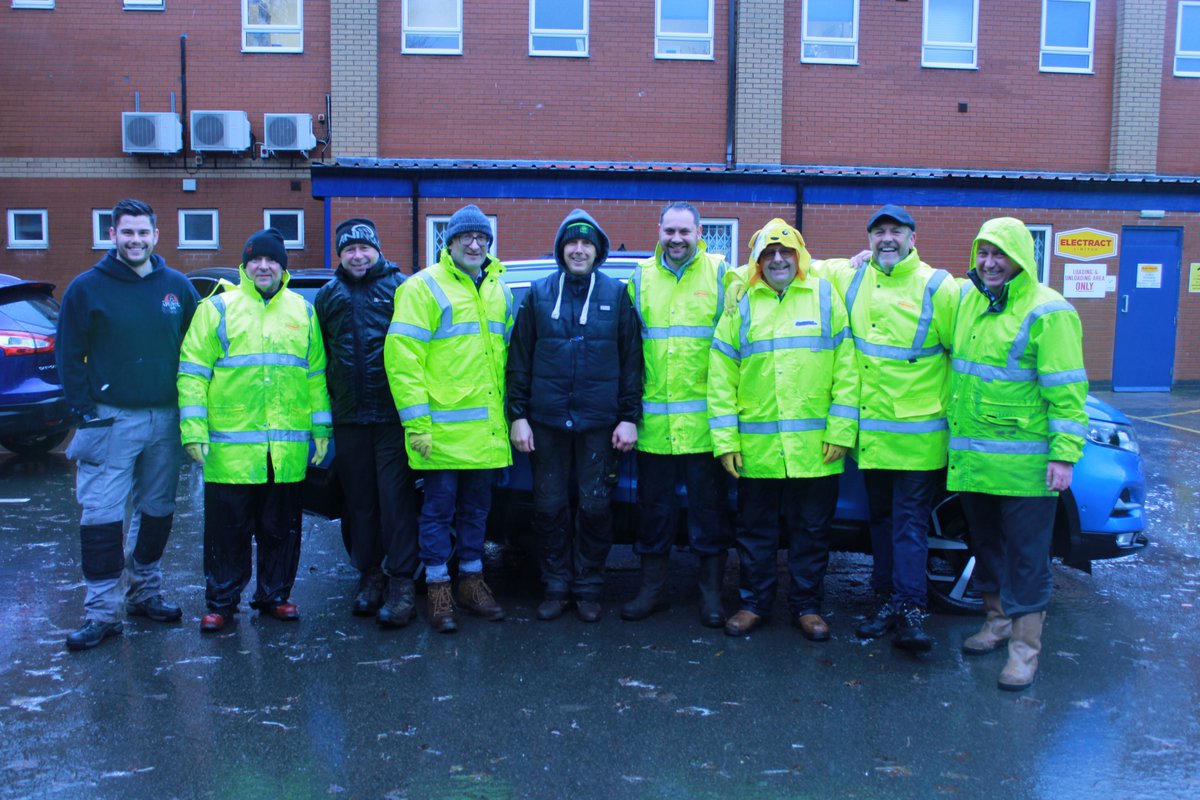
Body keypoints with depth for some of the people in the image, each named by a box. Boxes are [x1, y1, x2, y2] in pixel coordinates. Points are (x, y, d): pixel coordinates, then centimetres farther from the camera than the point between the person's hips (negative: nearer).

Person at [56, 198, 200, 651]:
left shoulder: (177, 287, 6)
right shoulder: (87, 288, -2)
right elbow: (68, 356, -1)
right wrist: (84, 410, -8)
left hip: (165, 420, 3)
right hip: (110, 420, -3)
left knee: (158, 512, 13)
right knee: (101, 516, -6)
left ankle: (144, 592, 28)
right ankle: (102, 613, 3)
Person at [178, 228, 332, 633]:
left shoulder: (303, 311, 12)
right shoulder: (217, 308, 4)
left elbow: (316, 373, 13)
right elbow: (192, 371, 0)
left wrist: (320, 427, 8)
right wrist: (193, 428, -8)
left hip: (288, 446, 2)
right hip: (230, 445, -2)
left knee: (281, 528, 9)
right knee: (228, 528, 3)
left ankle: (274, 595, 23)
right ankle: (221, 602, 16)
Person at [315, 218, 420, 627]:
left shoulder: (399, 287, 1)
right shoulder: (328, 295, 14)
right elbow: (319, 356, 19)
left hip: (393, 415, -4)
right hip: (349, 420, 4)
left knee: (395, 499, -5)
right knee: (358, 501, 9)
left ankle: (401, 583, 2)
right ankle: (370, 575, 22)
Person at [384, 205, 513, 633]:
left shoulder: (499, 290, 14)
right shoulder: (425, 287, -4)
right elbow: (401, 356, -11)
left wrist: (509, 413, 12)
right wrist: (416, 421, -15)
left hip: (487, 429, 6)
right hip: (443, 428, -5)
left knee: (476, 507, 14)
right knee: (440, 508, 2)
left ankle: (471, 579, 26)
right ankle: (438, 589, 13)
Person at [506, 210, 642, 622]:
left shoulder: (616, 294, 4)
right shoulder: (539, 294, 6)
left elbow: (631, 360, 3)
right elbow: (519, 359, 6)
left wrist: (629, 417, -3)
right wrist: (518, 415, 1)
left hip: (599, 423, -1)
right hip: (547, 421, 1)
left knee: (595, 506, 3)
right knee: (549, 506, 6)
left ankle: (588, 588, 18)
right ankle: (556, 587, 20)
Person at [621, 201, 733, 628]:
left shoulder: (719, 273, 2)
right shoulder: (642, 277, 9)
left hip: (705, 418, -2)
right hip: (654, 419, 2)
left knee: (709, 505, 5)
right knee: (653, 505, 10)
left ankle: (711, 591, 18)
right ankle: (652, 587, 23)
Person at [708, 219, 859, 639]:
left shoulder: (825, 297, 5)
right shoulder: (741, 305, 7)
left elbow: (846, 370, 1)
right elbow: (720, 377, 5)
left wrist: (840, 431, -6)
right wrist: (725, 440, -2)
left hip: (815, 447, -1)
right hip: (756, 447, 1)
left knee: (811, 532, 9)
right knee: (755, 530, 10)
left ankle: (806, 606, 23)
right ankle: (755, 603, 25)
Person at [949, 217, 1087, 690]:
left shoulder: (1047, 312, -11)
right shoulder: (966, 299, 10)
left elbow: (1066, 391, -13)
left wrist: (1064, 454, -18)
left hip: (1024, 464, -7)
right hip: (971, 458, 7)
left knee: (1025, 555, 1)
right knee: (987, 544, 18)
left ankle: (1024, 646, 9)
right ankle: (997, 621, 34)